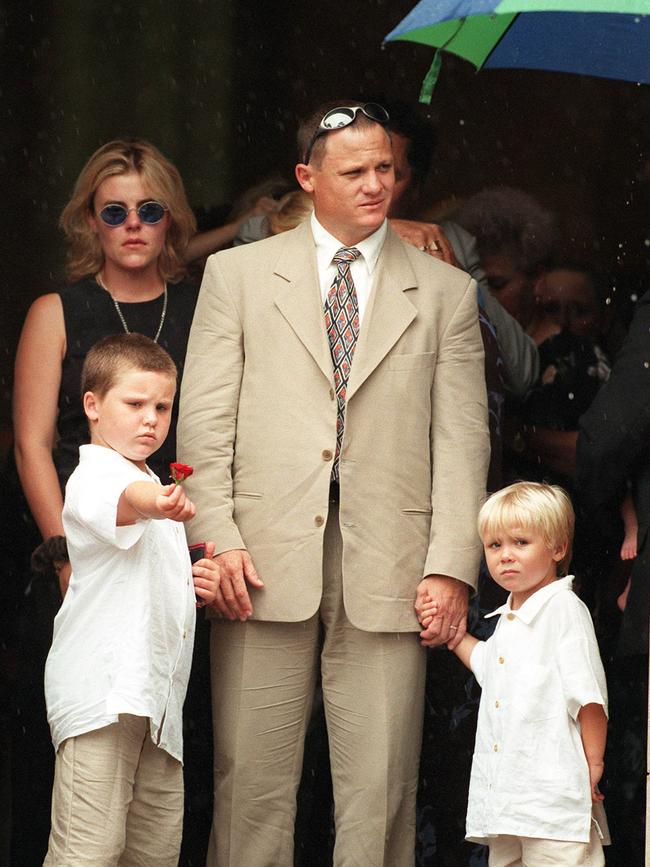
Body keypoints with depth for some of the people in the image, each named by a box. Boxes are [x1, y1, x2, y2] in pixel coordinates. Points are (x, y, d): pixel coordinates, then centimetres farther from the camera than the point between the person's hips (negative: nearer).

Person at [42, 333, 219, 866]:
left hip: (155, 693, 9)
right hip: (102, 688, -9)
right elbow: (113, 504, -34)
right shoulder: (94, 476, -6)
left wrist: (192, 585, 15)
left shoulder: (155, 486, 24)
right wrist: (152, 502, -57)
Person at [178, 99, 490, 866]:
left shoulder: (445, 292, 12)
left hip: (388, 572, 0)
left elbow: (462, 440, 7)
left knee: (380, 788, -1)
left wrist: (452, 566, -3)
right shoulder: (238, 273, 11)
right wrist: (217, 540, -6)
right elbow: (203, 421, 6)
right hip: (264, 567, 0)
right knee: (252, 778, 0)